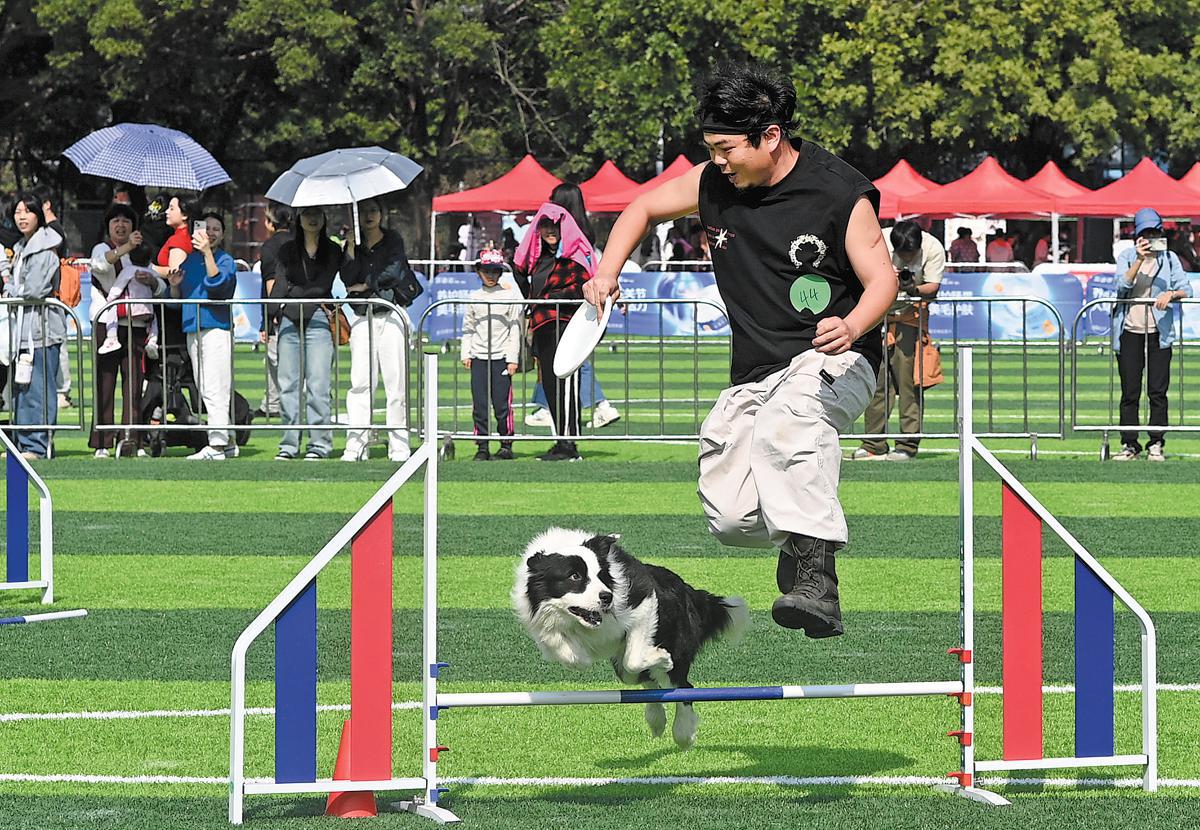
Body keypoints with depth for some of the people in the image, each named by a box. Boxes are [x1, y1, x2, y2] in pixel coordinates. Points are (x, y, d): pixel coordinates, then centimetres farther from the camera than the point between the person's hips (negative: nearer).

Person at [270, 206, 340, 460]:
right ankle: (289, 444, 5)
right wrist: (274, 313, -5)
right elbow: (279, 283, 8)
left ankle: (320, 443, -3)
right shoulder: (288, 250, 16)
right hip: (289, 320, 3)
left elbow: (323, 286, -1)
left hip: (318, 318, -3)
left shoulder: (332, 251, 9)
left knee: (317, 383, -7)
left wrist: (293, 293, -1)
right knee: (288, 384, 1)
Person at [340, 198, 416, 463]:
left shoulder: (393, 241, 7)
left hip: (391, 318, -2)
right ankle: (355, 445, -7)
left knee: (396, 382, -5)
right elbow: (348, 279, -2)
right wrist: (351, 246, -6)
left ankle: (399, 446, -3)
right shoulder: (355, 246, 13)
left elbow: (392, 272, -8)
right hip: (362, 319, 2)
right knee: (360, 383, -6)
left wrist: (364, 286, -3)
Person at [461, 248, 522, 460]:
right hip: (478, 358, 3)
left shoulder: (509, 296, 2)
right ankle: (482, 446, 6)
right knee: (479, 404, 1)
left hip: (501, 357, -3)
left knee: (502, 404, -5)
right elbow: (468, 328, 16)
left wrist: (512, 359, -3)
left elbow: (515, 329, 2)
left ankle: (506, 446, 4)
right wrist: (465, 354, 7)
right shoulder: (474, 297, 11)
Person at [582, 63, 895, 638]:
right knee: (730, 520, -7)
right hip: (754, 374, 6)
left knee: (783, 427, -40)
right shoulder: (714, 184, 3)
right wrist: (608, 271, 5)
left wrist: (851, 328, -33)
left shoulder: (840, 194, -12)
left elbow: (881, 278, -12)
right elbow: (644, 207, 20)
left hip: (831, 361, -6)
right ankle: (807, 526, 28)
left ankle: (815, 579, -47)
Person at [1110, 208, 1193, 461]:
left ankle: (1156, 444, 5)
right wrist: (1140, 260, -25)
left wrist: (1172, 294, -22)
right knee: (1130, 391, 0)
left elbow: (1186, 289, 0)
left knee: (1158, 391, -1)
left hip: (1159, 332, 0)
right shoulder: (1126, 257, 3)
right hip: (1130, 331, 0)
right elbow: (1123, 284, -13)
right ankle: (1129, 444, 5)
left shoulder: (1169, 258, 5)